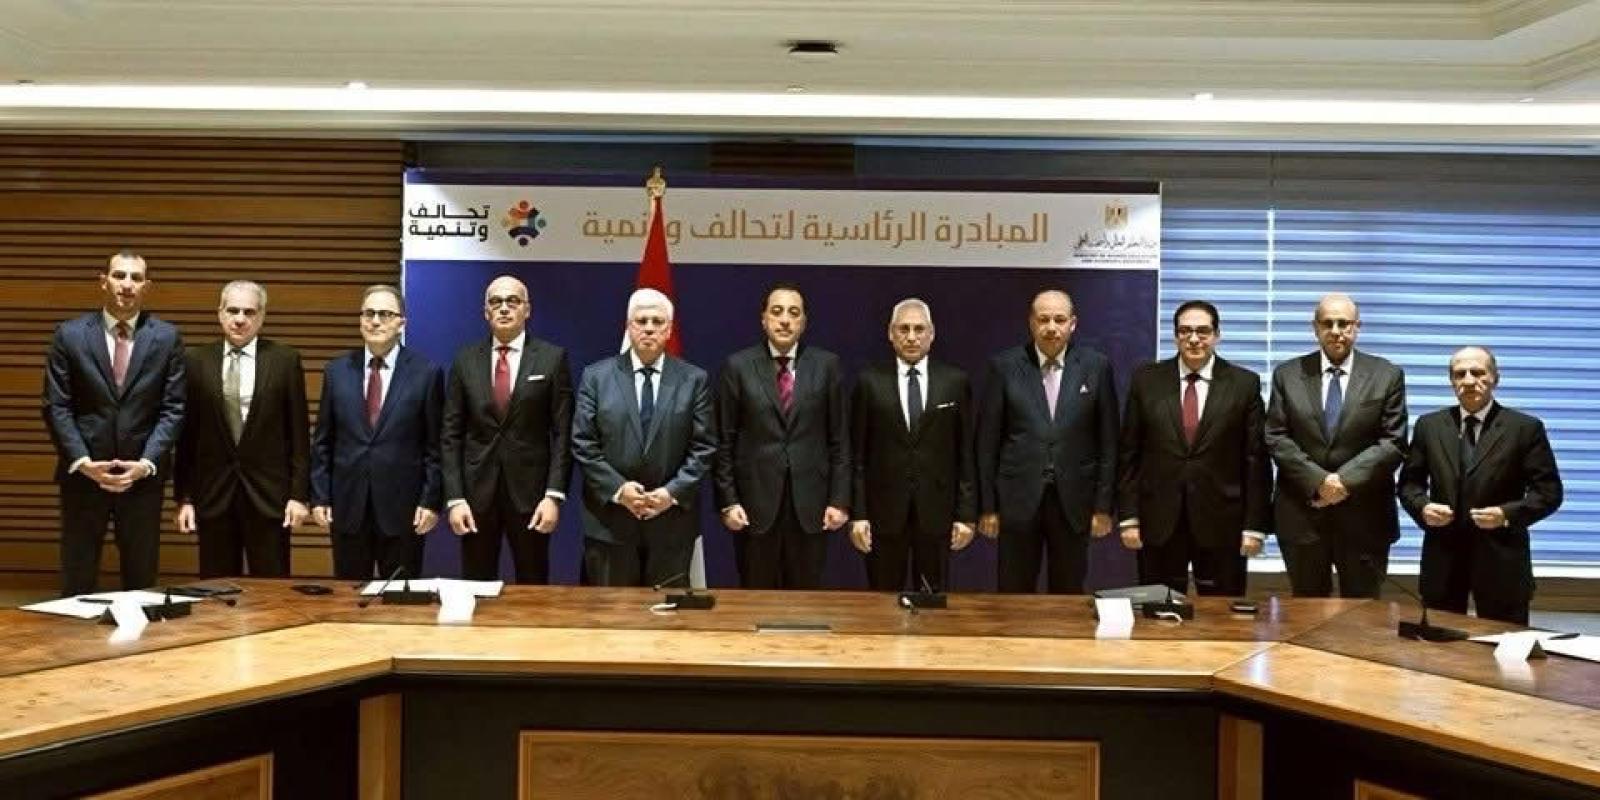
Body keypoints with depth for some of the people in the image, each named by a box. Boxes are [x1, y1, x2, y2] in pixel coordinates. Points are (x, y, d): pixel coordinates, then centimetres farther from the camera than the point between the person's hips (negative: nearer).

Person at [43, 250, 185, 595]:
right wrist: (82, 462, -13)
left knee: (141, 582, 8)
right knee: (77, 582, 7)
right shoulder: (70, 334, 0)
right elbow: (56, 407, -2)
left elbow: (173, 409, -2)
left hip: (143, 475, 0)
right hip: (83, 473, 0)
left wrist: (146, 463, -13)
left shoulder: (167, 337, 1)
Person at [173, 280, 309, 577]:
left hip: (268, 493, -1)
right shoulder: (195, 361, 4)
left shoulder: (285, 360, 0)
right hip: (214, 495, 1)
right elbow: (186, 435, 6)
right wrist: (184, 497, 3)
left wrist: (300, 494, -4)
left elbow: (299, 433, 0)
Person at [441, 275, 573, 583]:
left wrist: (554, 495, -10)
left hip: (530, 492, -1)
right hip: (476, 492, 2)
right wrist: (454, 498, -4)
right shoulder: (465, 360, 5)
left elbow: (562, 434, -3)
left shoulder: (553, 358, 0)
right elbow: (451, 435, 4)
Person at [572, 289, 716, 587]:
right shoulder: (595, 377, 4)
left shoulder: (694, 379, 4)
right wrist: (617, 488, -11)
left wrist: (673, 492, -11)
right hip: (609, 520, 0)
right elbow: (583, 444, 0)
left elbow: (703, 447, 1)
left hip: (672, 520, 0)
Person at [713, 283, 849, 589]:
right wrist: (728, 501, -3)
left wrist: (840, 500, 0)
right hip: (755, 503, -1)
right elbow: (724, 441, 2)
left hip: (810, 506, 1)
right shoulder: (738, 366, 1)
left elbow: (839, 438, 4)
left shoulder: (826, 365, 4)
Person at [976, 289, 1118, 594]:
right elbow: (987, 440, 0)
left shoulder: (1096, 367, 1)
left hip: (1074, 502, 1)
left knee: (1068, 597, 10)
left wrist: (1103, 505, 1)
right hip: (1018, 500, -1)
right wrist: (987, 506, -1)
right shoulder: (1004, 366, -1)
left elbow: (1108, 441, 3)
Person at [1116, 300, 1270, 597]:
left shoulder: (1245, 384, 1)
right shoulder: (1147, 380, 4)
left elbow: (1256, 459, 0)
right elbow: (1128, 453, 4)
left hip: (1222, 522, -1)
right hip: (1158, 523, 1)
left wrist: (1255, 525, -4)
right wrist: (1128, 517, -1)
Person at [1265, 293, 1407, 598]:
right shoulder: (1287, 374, 5)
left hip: (1364, 517, -1)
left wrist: (1345, 479, -15)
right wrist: (1318, 480, -13)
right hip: (1301, 514, 1)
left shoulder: (1387, 376, 3)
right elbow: (1276, 438, -1)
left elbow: (1393, 443, -4)